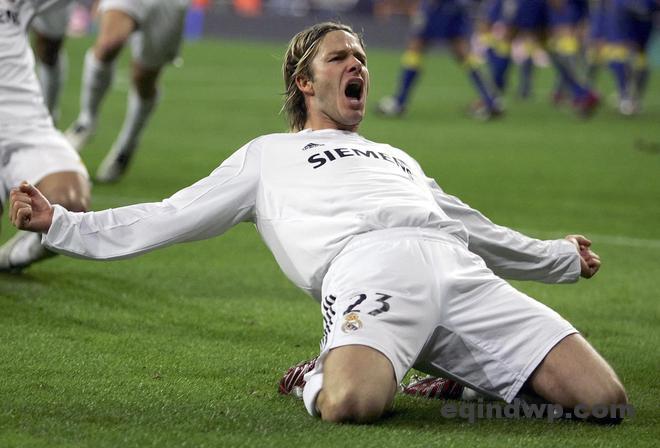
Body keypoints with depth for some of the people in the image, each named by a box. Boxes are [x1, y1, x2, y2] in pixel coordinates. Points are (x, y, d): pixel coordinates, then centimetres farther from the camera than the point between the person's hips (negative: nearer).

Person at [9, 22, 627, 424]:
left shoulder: (397, 157, 43)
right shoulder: (269, 155, 31)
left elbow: (470, 226, 49)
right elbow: (173, 217, 25)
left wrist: (559, 258, 55)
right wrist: (60, 224, 15)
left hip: (462, 271, 4)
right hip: (370, 263, -4)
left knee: (602, 394, -17)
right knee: (350, 405, -40)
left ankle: (465, 377, 6)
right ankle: (323, 377, -3)